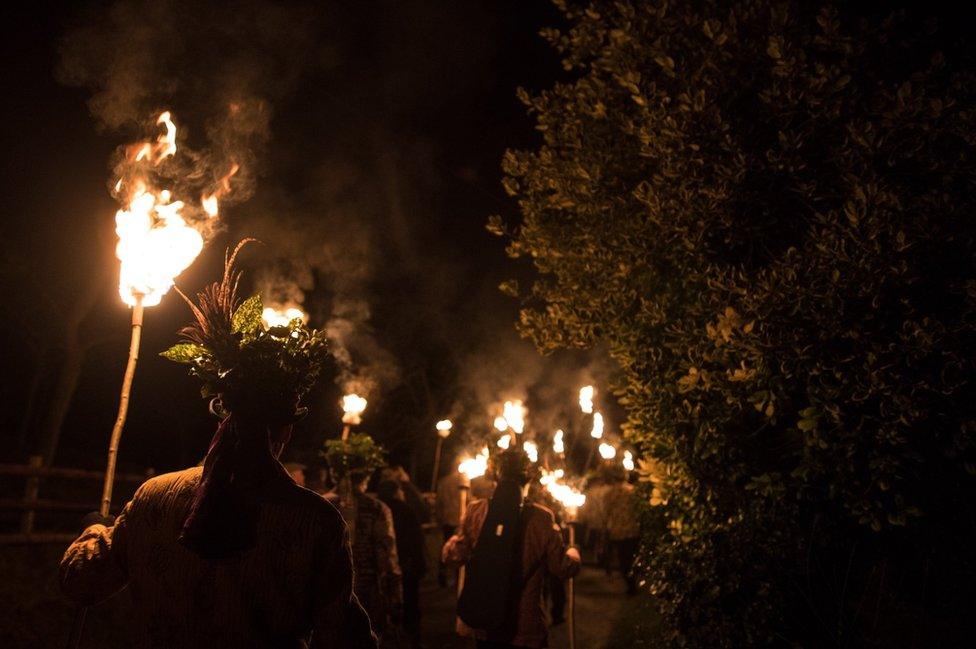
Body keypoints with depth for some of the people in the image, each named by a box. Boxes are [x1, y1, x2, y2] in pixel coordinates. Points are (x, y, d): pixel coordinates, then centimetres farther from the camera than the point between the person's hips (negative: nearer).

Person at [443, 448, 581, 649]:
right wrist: (573, 554, 13)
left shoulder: (476, 511, -7)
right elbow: (563, 568, -8)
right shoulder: (541, 518, -12)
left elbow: (453, 555, -4)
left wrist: (454, 538, 18)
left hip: (484, 623, 2)